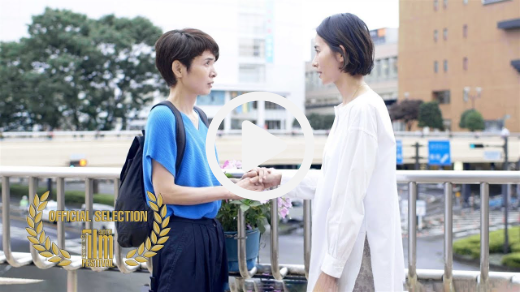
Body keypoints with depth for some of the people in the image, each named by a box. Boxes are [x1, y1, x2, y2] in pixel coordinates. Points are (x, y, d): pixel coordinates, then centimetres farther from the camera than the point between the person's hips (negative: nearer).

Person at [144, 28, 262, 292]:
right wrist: (228, 190, -15)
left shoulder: (199, 118, 10)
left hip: (209, 232, 8)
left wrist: (239, 185, 0)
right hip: (180, 236, -8)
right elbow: (165, 191, -18)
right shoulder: (164, 117, -14)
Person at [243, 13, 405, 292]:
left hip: (359, 256, -9)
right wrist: (280, 179, 15)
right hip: (348, 250, 9)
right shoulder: (349, 109, 11)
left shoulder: (363, 109, -19)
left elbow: (350, 200, -22)